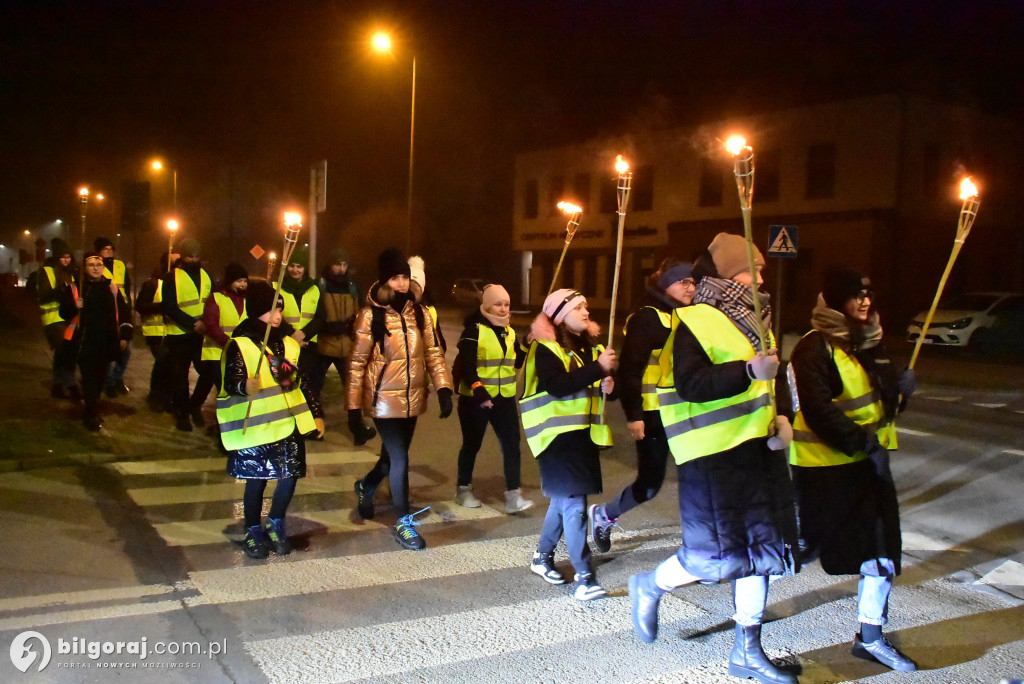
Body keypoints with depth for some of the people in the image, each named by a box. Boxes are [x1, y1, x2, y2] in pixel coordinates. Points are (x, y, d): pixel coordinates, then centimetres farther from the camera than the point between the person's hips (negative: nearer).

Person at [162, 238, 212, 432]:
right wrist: (193, 323, -20)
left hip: (203, 334, 3)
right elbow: (169, 307, -10)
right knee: (179, 376, 5)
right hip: (179, 335, -3)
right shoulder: (172, 278, -2)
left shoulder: (206, 275, 10)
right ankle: (181, 414, 17)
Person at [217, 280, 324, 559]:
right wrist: (244, 386, -40)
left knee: (290, 477, 6)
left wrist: (316, 414, 17)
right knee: (256, 481, 4)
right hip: (256, 428, -5)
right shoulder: (239, 344, -7)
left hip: (290, 424, 5)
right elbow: (231, 382, -17)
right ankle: (254, 532, 24)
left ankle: (276, 525, 29)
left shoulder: (288, 344, 11)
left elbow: (302, 382, 17)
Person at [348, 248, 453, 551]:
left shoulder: (420, 313, 1)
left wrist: (443, 388, -8)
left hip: (412, 399, 5)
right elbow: (357, 362, -8)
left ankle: (365, 487, 49)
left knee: (394, 455, 19)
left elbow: (433, 353, 4)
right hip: (384, 400, -5)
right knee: (399, 459, -7)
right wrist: (354, 405, -7)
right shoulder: (370, 316, -12)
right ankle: (404, 523, 8)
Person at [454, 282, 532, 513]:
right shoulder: (474, 330, -11)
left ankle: (513, 495, -2)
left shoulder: (510, 332, 10)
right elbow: (466, 365, -19)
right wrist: (478, 390, -31)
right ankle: (463, 488, 28)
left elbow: (516, 363, 12)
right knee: (472, 444, 9)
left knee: (512, 444, -3)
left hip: (504, 398, 5)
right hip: (475, 398, -5)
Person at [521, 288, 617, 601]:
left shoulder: (589, 346, 11)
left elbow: (596, 383, 21)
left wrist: (607, 384, -2)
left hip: (584, 432, 8)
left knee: (564, 499, 17)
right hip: (558, 433, -8)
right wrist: (598, 369, -30)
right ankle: (583, 577, -6)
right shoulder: (546, 349, -11)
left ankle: (542, 557, 33)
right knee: (574, 504, -10)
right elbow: (558, 386, -27)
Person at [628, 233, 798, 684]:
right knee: (719, 555, -7)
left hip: (756, 446, 9)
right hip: (712, 454, -8)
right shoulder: (694, 321, -12)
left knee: (759, 546, 11)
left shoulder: (754, 316, 15)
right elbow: (690, 384, -23)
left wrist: (780, 418, 7)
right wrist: (748, 371, -32)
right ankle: (650, 586, 23)